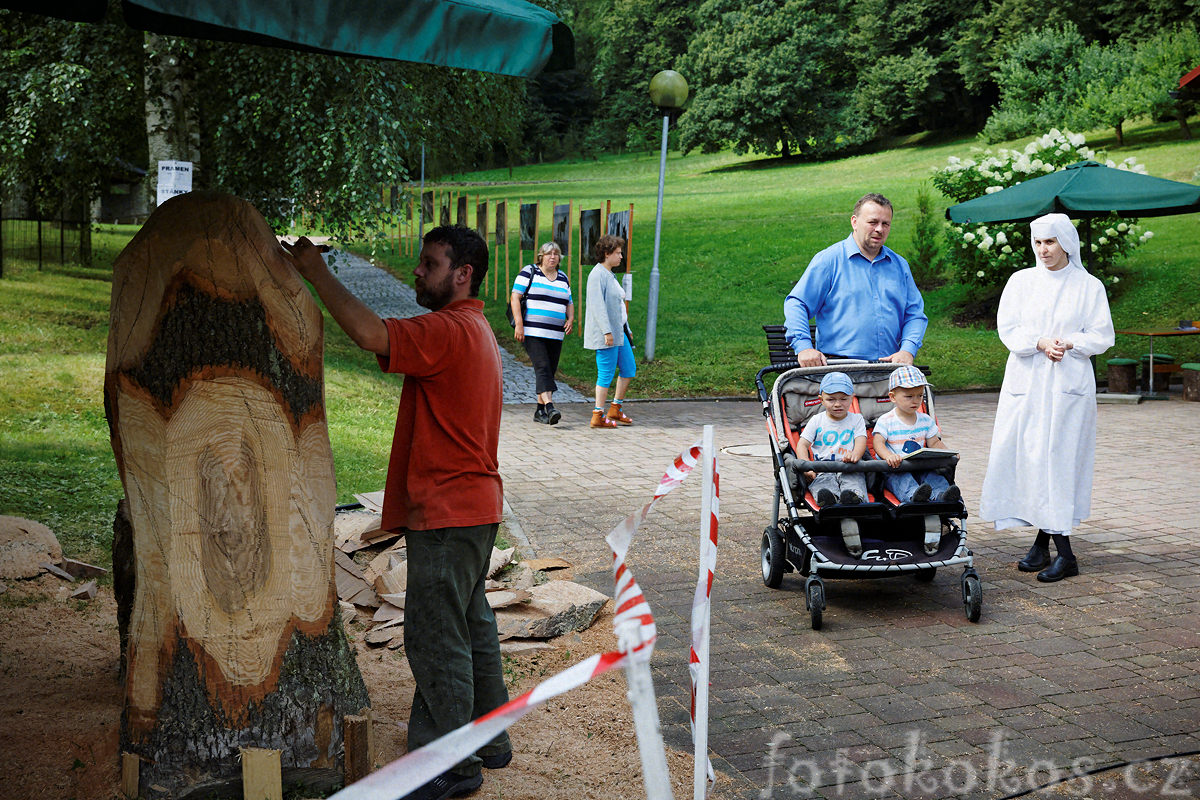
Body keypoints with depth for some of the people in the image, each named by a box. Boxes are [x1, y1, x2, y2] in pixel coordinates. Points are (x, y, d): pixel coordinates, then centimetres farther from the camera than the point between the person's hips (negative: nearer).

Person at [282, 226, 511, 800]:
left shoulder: (450, 331, -18)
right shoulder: (473, 329, 16)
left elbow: (370, 333, -29)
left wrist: (315, 270, -20)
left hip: (447, 515, -11)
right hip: (473, 508, 11)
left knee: (435, 638, -3)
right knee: (471, 626, 18)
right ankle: (488, 740, 30)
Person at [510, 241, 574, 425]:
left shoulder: (563, 278, 16)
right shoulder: (529, 272, 0)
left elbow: (569, 303, 24)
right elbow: (515, 298, -5)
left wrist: (571, 319, 2)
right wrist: (518, 324, -14)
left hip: (555, 334, 6)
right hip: (532, 332, -6)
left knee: (550, 370, 5)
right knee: (542, 367, -18)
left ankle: (540, 410, 14)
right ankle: (550, 407, -29)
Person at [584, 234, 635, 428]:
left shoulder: (609, 275, 18)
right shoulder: (597, 274, -13)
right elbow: (598, 305, -20)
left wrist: (626, 329, 23)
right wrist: (607, 332, -24)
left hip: (618, 332, 10)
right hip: (605, 334, -10)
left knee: (629, 369, 12)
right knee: (606, 373, -6)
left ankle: (615, 409, 20)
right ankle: (598, 416, 0)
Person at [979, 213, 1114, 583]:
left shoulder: (1089, 286, 4)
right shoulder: (1021, 281, 10)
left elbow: (1102, 336, 2)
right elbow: (1007, 329, 1)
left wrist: (1068, 344, -14)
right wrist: (1040, 343, -15)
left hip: (1069, 384, -3)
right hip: (1025, 382, 3)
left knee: (1058, 458, -7)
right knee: (1026, 456, 0)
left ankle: (1063, 554, -4)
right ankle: (1045, 540, 9)